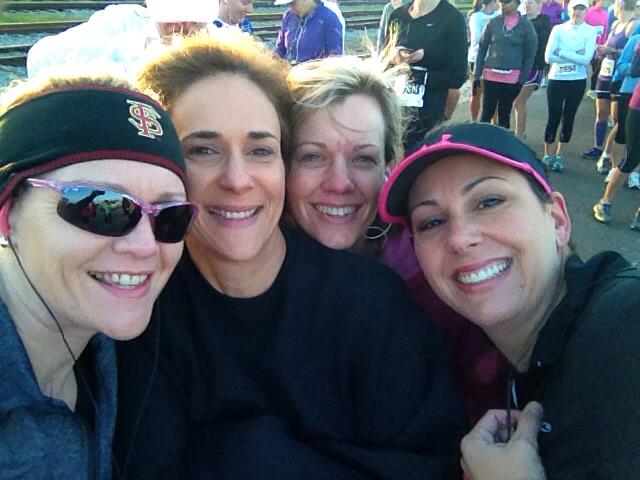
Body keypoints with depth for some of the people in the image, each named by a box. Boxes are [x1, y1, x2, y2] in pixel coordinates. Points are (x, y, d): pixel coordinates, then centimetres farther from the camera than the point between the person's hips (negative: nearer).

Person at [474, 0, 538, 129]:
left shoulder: (526, 25, -1)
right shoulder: (493, 22, 2)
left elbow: (530, 54, 1)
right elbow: (482, 48, 7)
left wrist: (523, 79, -5)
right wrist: (477, 72, 0)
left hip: (512, 78, -1)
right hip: (490, 75, 1)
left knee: (504, 113, 10)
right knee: (487, 112, 5)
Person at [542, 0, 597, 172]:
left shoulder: (590, 31, -3)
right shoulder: (558, 29, -4)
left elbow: (587, 59, -15)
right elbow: (548, 57, -13)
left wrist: (561, 52, -16)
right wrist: (575, 57, -16)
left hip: (578, 81, 1)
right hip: (557, 80, -1)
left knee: (569, 118, 9)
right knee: (554, 118, 1)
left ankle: (559, 155, 22)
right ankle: (547, 154, 16)